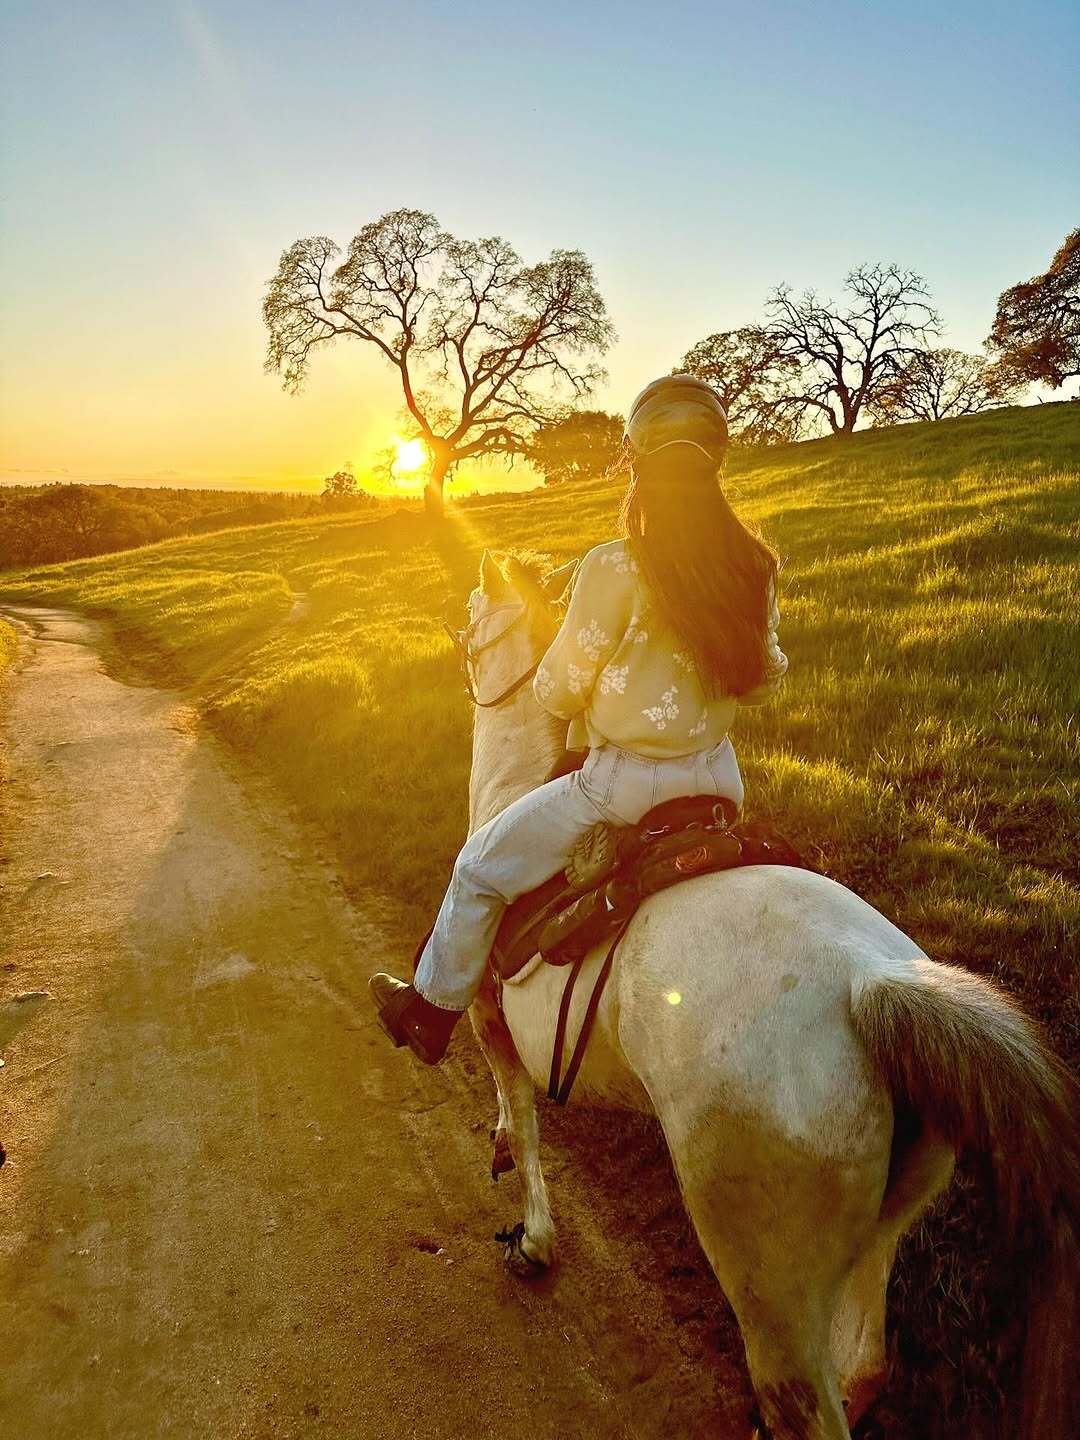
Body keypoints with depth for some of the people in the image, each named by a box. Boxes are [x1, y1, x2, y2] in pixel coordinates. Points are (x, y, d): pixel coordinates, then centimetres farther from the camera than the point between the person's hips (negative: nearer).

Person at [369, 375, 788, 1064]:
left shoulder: (614, 568, -22)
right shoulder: (757, 566, -5)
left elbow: (560, 689, -12)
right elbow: (764, 679, 6)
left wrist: (548, 686, 10)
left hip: (623, 780, -6)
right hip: (718, 775, 6)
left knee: (480, 870, 14)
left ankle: (432, 1010, 31)